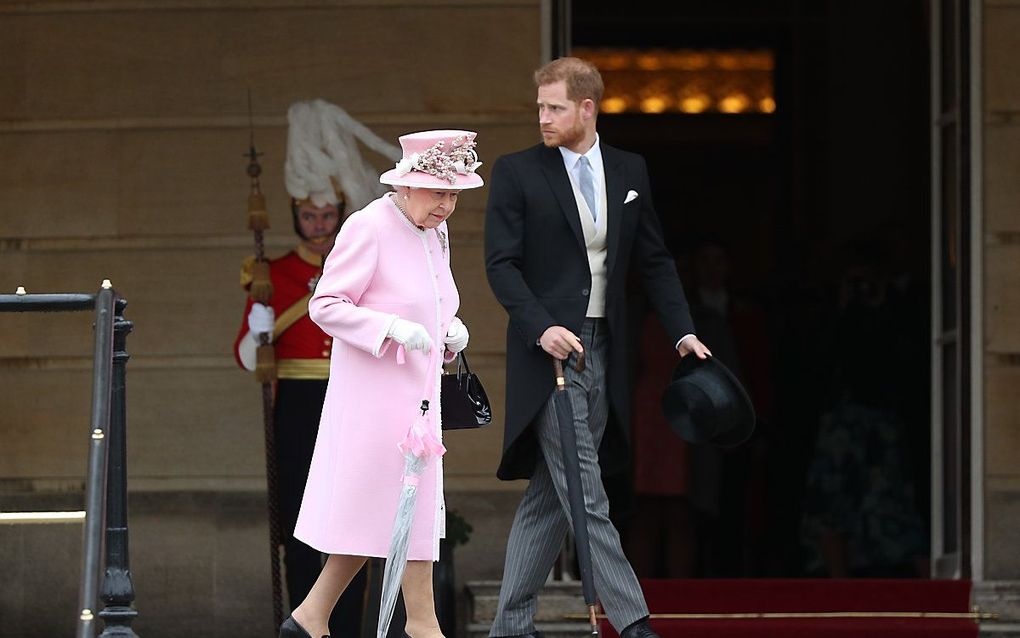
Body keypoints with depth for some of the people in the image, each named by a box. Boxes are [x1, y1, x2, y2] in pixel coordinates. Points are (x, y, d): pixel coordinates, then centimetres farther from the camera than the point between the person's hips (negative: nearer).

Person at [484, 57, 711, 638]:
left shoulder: (630, 171, 10)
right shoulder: (517, 173, -1)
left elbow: (654, 260, 13)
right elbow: (502, 263, -6)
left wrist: (682, 331, 2)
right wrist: (541, 328, -19)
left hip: (603, 351, 5)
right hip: (550, 350, -5)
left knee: (550, 495, 8)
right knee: (585, 496, -10)